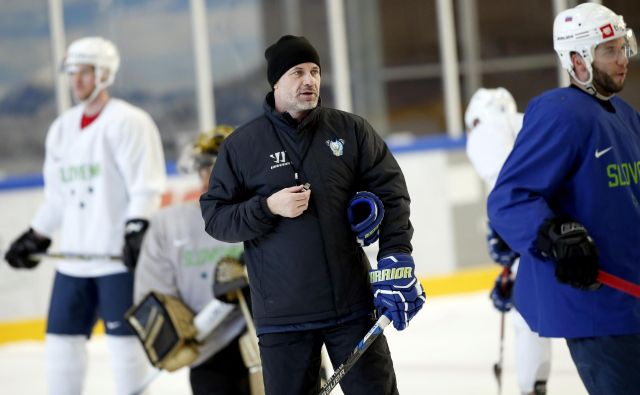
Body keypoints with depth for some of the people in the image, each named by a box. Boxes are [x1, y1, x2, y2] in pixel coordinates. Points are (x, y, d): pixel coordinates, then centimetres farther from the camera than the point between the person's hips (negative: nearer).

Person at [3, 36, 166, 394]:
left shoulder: (128, 121, -6)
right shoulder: (62, 129, 16)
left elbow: (146, 185, -12)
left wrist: (137, 230, -22)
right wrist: (36, 237, 21)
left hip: (119, 254, -7)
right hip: (76, 255, 7)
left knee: (124, 335, -4)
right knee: (62, 335, 7)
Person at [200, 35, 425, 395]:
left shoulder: (351, 130, 4)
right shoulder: (243, 145, 1)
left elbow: (391, 192, 2)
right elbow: (214, 215, 2)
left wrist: (395, 258, -8)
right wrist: (268, 208, -15)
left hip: (353, 304, 1)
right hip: (282, 314, -1)